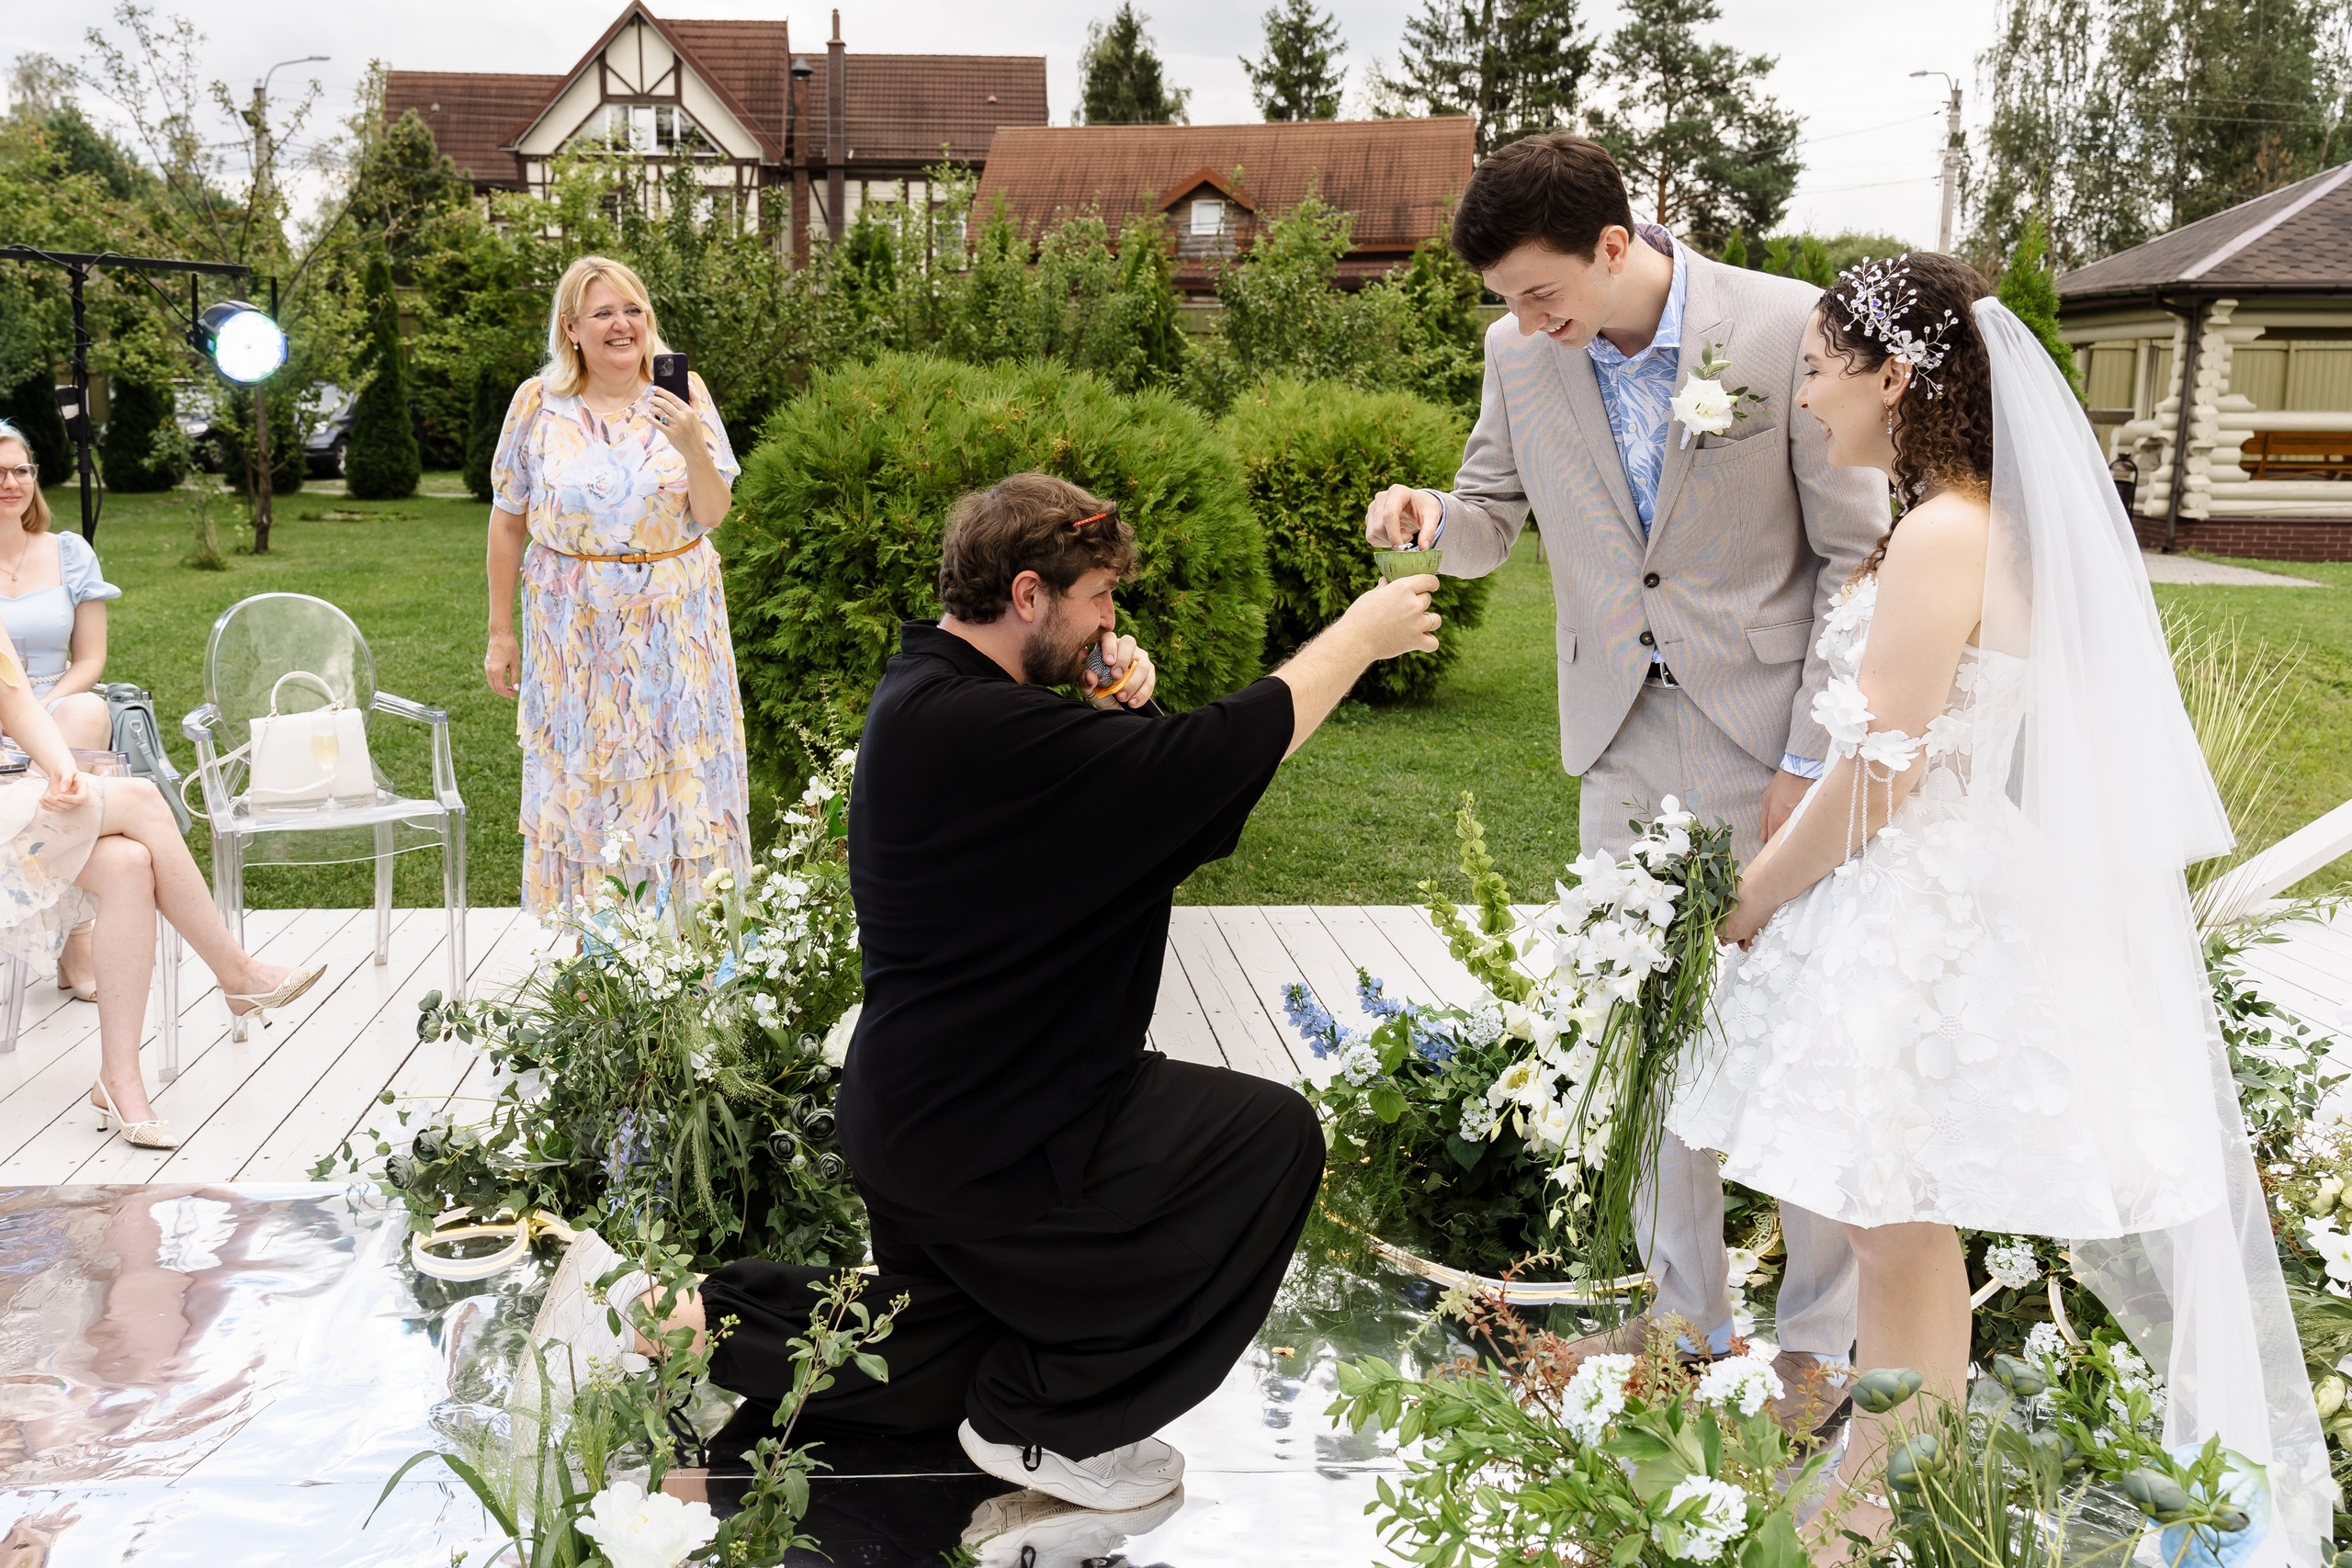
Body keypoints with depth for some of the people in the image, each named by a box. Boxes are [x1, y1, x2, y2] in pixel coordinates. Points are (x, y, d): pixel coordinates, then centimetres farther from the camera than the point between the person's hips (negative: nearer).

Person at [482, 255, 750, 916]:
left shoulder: (683, 393, -2)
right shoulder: (538, 403, -2)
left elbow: (712, 515, -5)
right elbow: (508, 520, 4)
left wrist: (692, 445, -24)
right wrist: (500, 631, 5)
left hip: (675, 626, 0)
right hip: (574, 630, 0)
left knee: (678, 780, 5)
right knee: (580, 781, 6)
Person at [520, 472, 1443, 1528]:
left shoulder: (923, 690, 7)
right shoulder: (976, 728, -26)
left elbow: (1081, 825, 17)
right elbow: (1240, 745, -26)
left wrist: (1110, 716, -1)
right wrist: (1362, 634, -13)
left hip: (911, 1111, 10)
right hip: (983, 1134, -10)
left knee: (926, 1373, 27)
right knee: (1272, 1135, -8)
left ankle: (659, 1312, 21)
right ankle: (1047, 1422, 2)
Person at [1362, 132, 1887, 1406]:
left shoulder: (1789, 328, -12)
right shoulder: (1523, 355, 0)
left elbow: (1856, 556, -8)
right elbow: (1490, 528, 13)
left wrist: (1812, 758, -10)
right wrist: (1425, 515, -12)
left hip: (1766, 740, -4)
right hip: (1622, 744, 4)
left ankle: (1820, 1335, 23)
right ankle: (1687, 1309, 30)